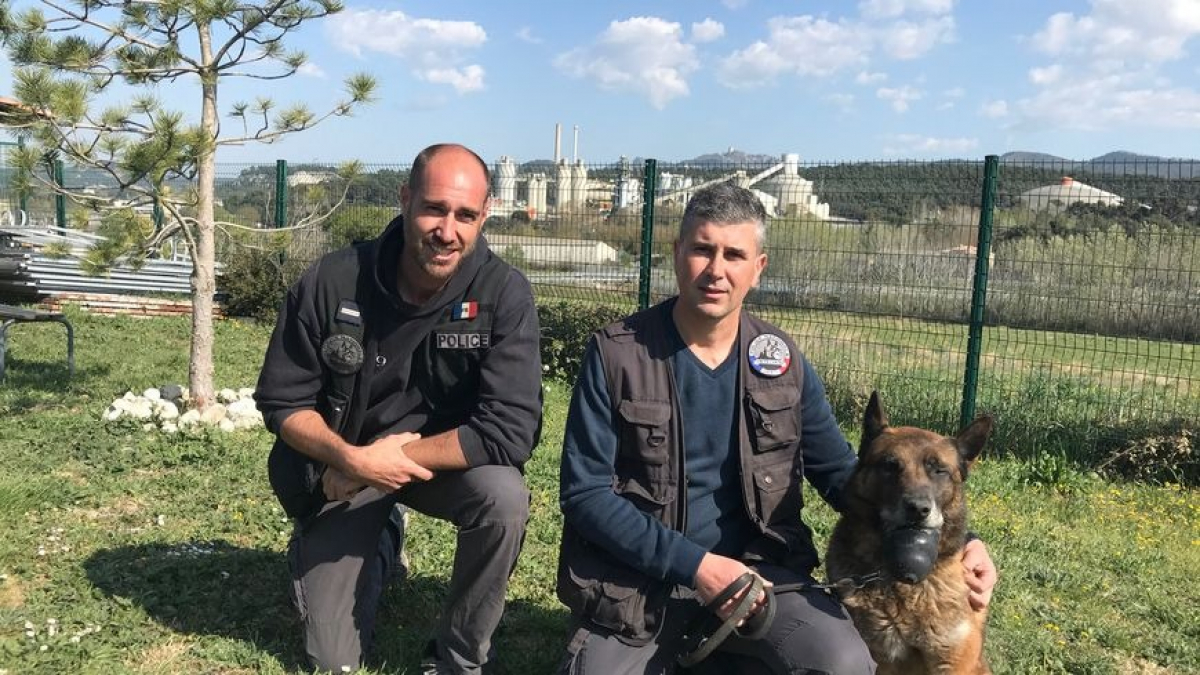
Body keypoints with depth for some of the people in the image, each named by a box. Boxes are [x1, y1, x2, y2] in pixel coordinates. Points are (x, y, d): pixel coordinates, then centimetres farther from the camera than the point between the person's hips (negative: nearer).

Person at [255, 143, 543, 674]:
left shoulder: (504, 294, -23)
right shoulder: (332, 281, -19)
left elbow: (509, 432, -29)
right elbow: (282, 401, -10)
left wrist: (396, 456, -27)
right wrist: (353, 458, -27)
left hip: (446, 460, 0)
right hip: (344, 467, 1)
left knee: (504, 497, -35)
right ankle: (381, 539, 36)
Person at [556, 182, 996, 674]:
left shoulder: (782, 361, 0)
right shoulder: (616, 353, -10)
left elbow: (838, 471, 7)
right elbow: (584, 492, -11)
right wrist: (694, 564, -20)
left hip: (754, 564, 2)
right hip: (635, 575, -1)